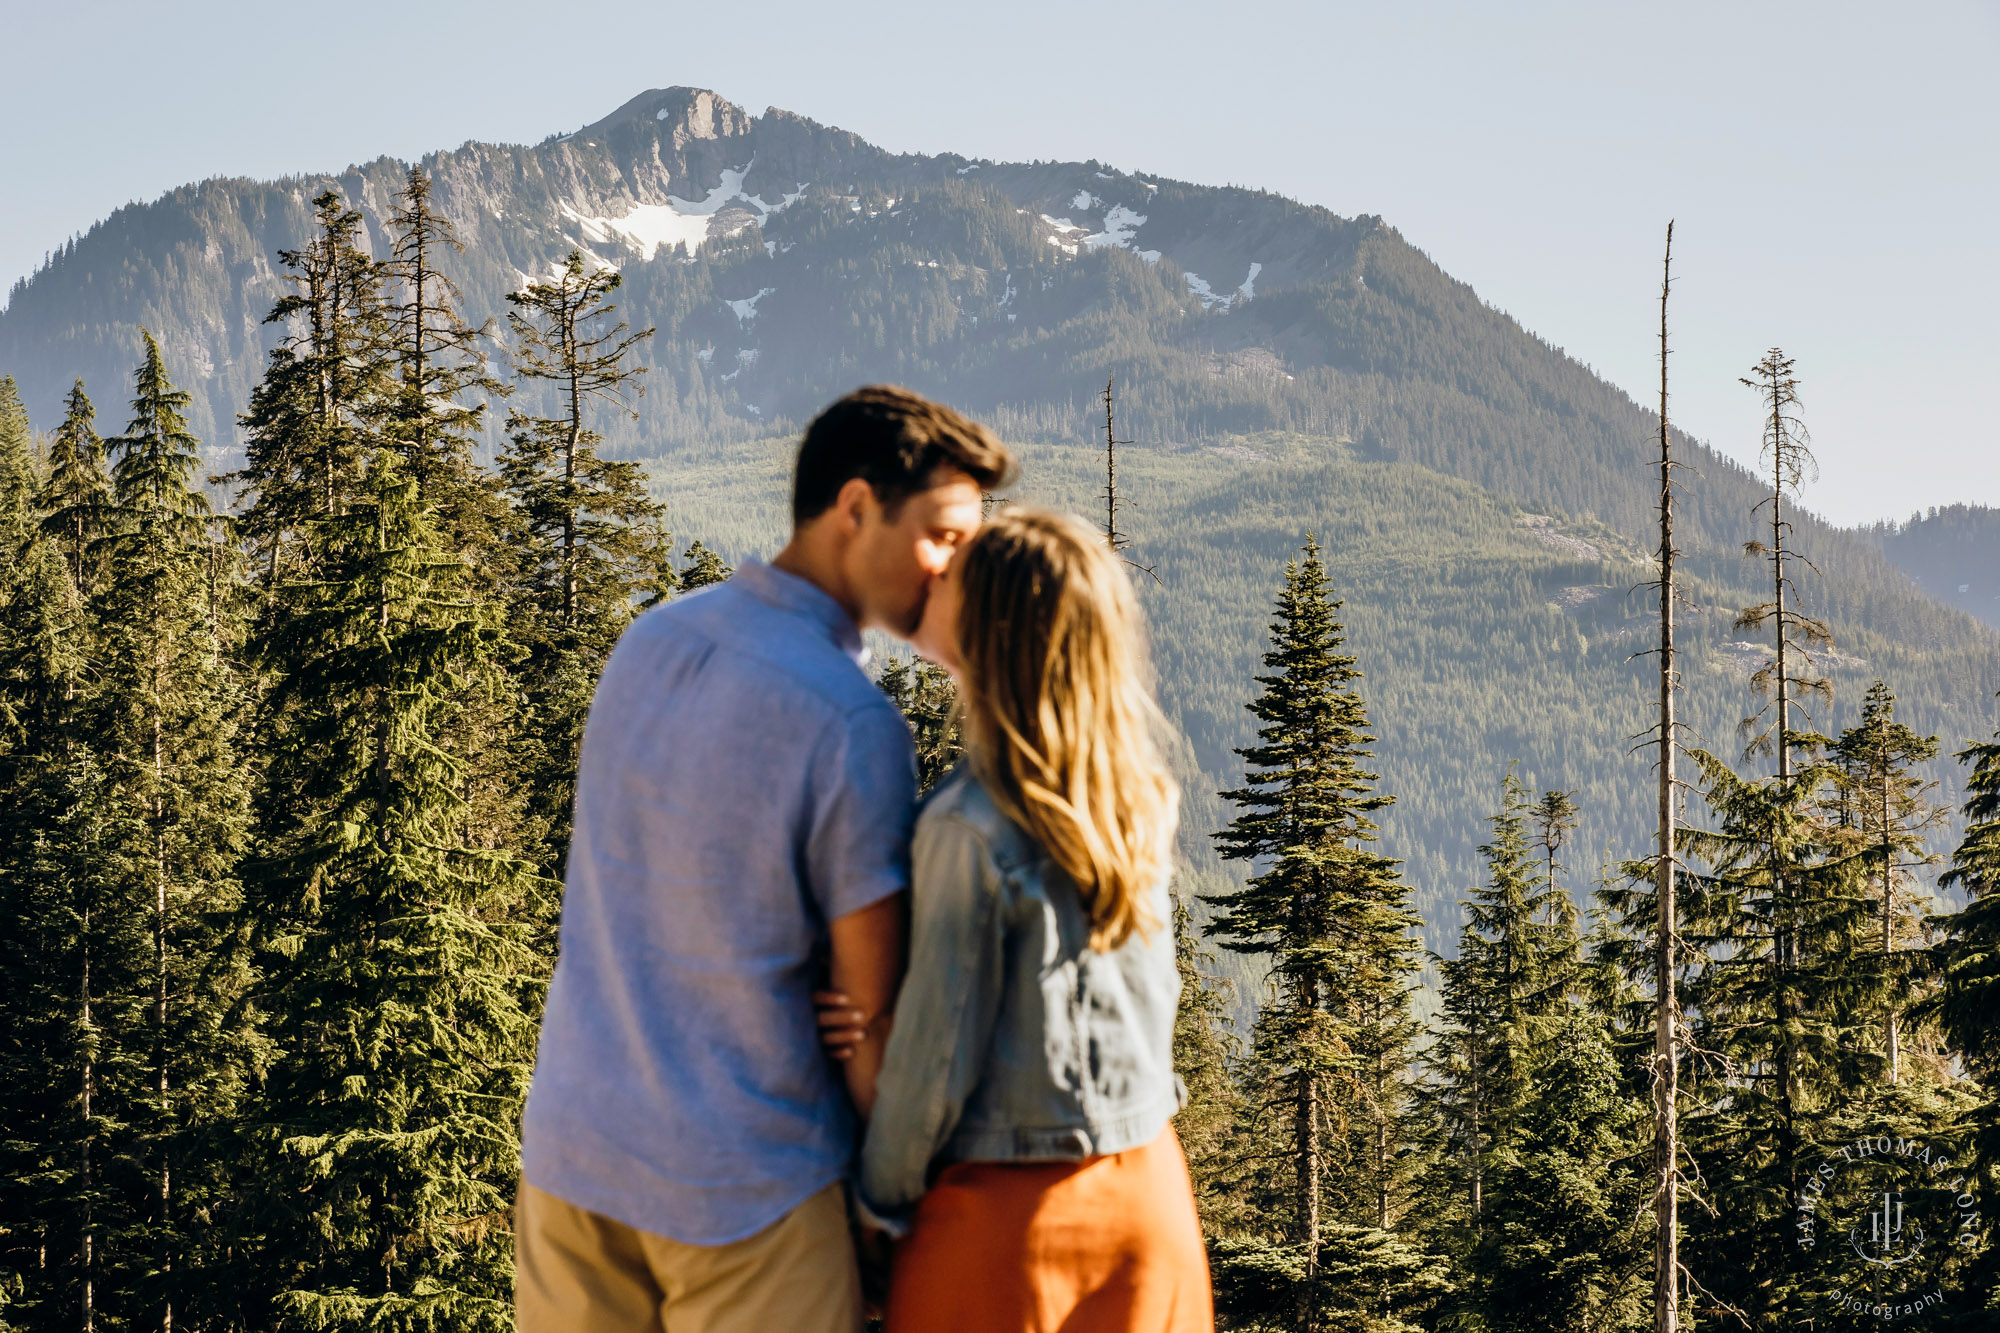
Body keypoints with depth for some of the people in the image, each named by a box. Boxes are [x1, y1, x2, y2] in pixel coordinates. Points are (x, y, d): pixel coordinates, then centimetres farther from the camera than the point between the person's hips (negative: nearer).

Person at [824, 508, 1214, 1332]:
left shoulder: (971, 829, -20)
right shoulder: (1139, 801, 2)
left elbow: (937, 1063, -15)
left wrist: (881, 1203, 1)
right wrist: (884, 1024, -3)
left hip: (1008, 1210, -7)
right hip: (1149, 1196, 7)